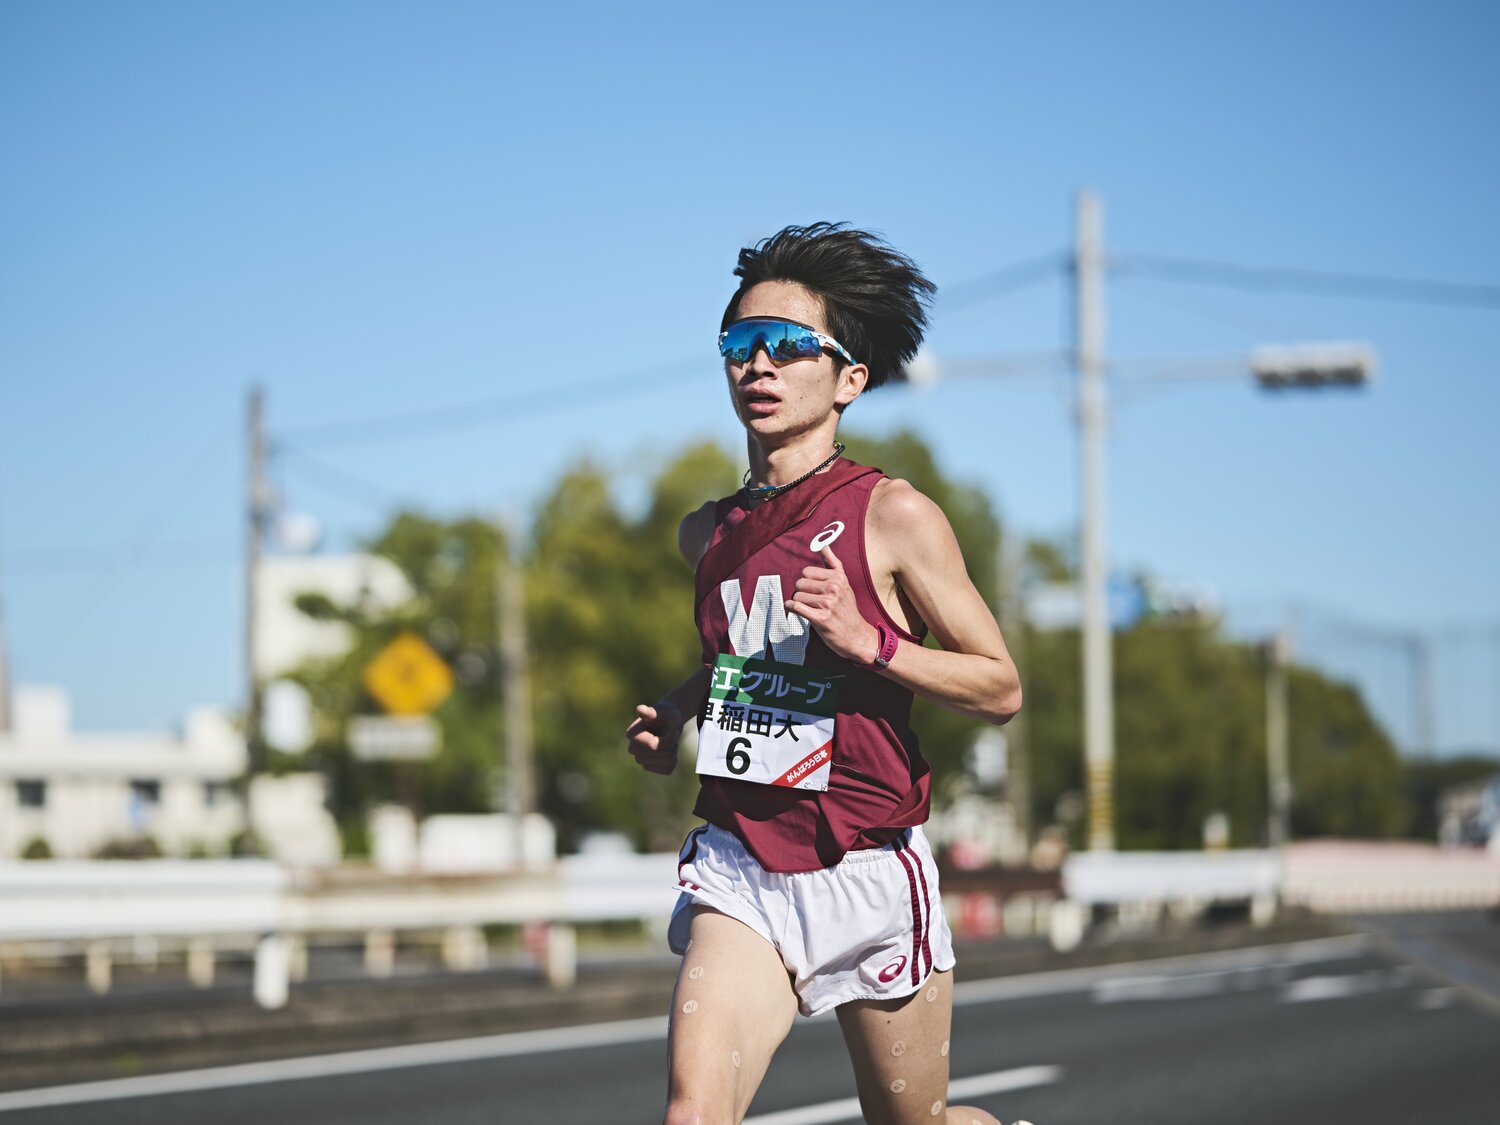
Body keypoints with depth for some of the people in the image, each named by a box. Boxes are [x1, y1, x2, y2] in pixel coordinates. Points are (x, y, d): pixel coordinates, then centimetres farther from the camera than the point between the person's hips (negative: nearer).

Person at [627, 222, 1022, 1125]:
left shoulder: (894, 517, -6)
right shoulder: (707, 533, 10)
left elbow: (1001, 688, -5)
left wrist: (868, 640, -18)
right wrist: (672, 718, 10)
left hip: (866, 871, -3)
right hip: (740, 868, 3)